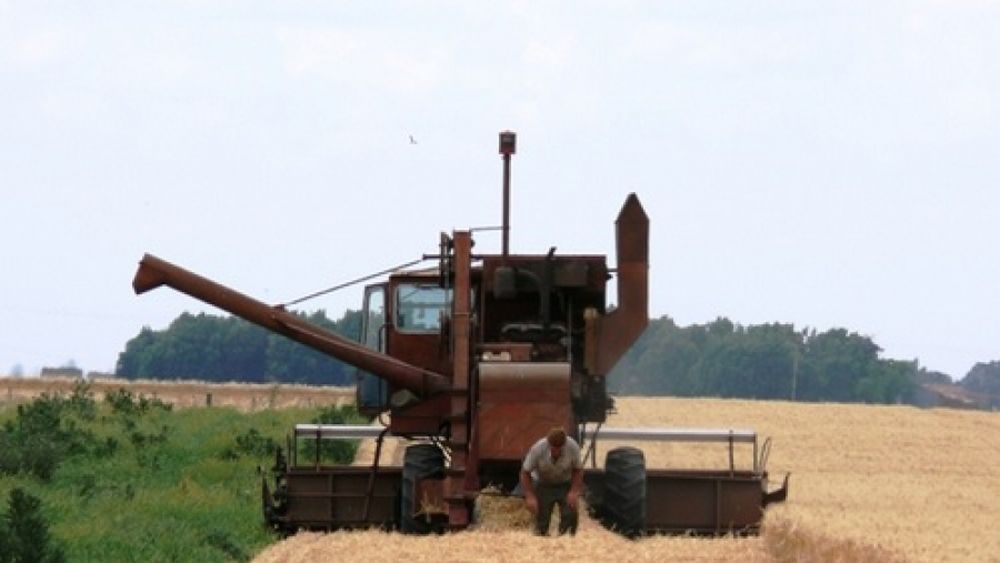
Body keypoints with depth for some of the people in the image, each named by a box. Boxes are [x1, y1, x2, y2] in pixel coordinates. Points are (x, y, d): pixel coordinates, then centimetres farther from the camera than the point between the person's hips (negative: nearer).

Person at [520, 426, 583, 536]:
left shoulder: (573, 447, -26)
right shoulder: (538, 449, -29)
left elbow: (578, 469, -9)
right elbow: (525, 472, -17)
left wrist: (574, 491, -20)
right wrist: (530, 496, -23)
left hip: (565, 484, 1)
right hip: (543, 485, -1)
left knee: (570, 514, -14)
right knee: (542, 516, -8)